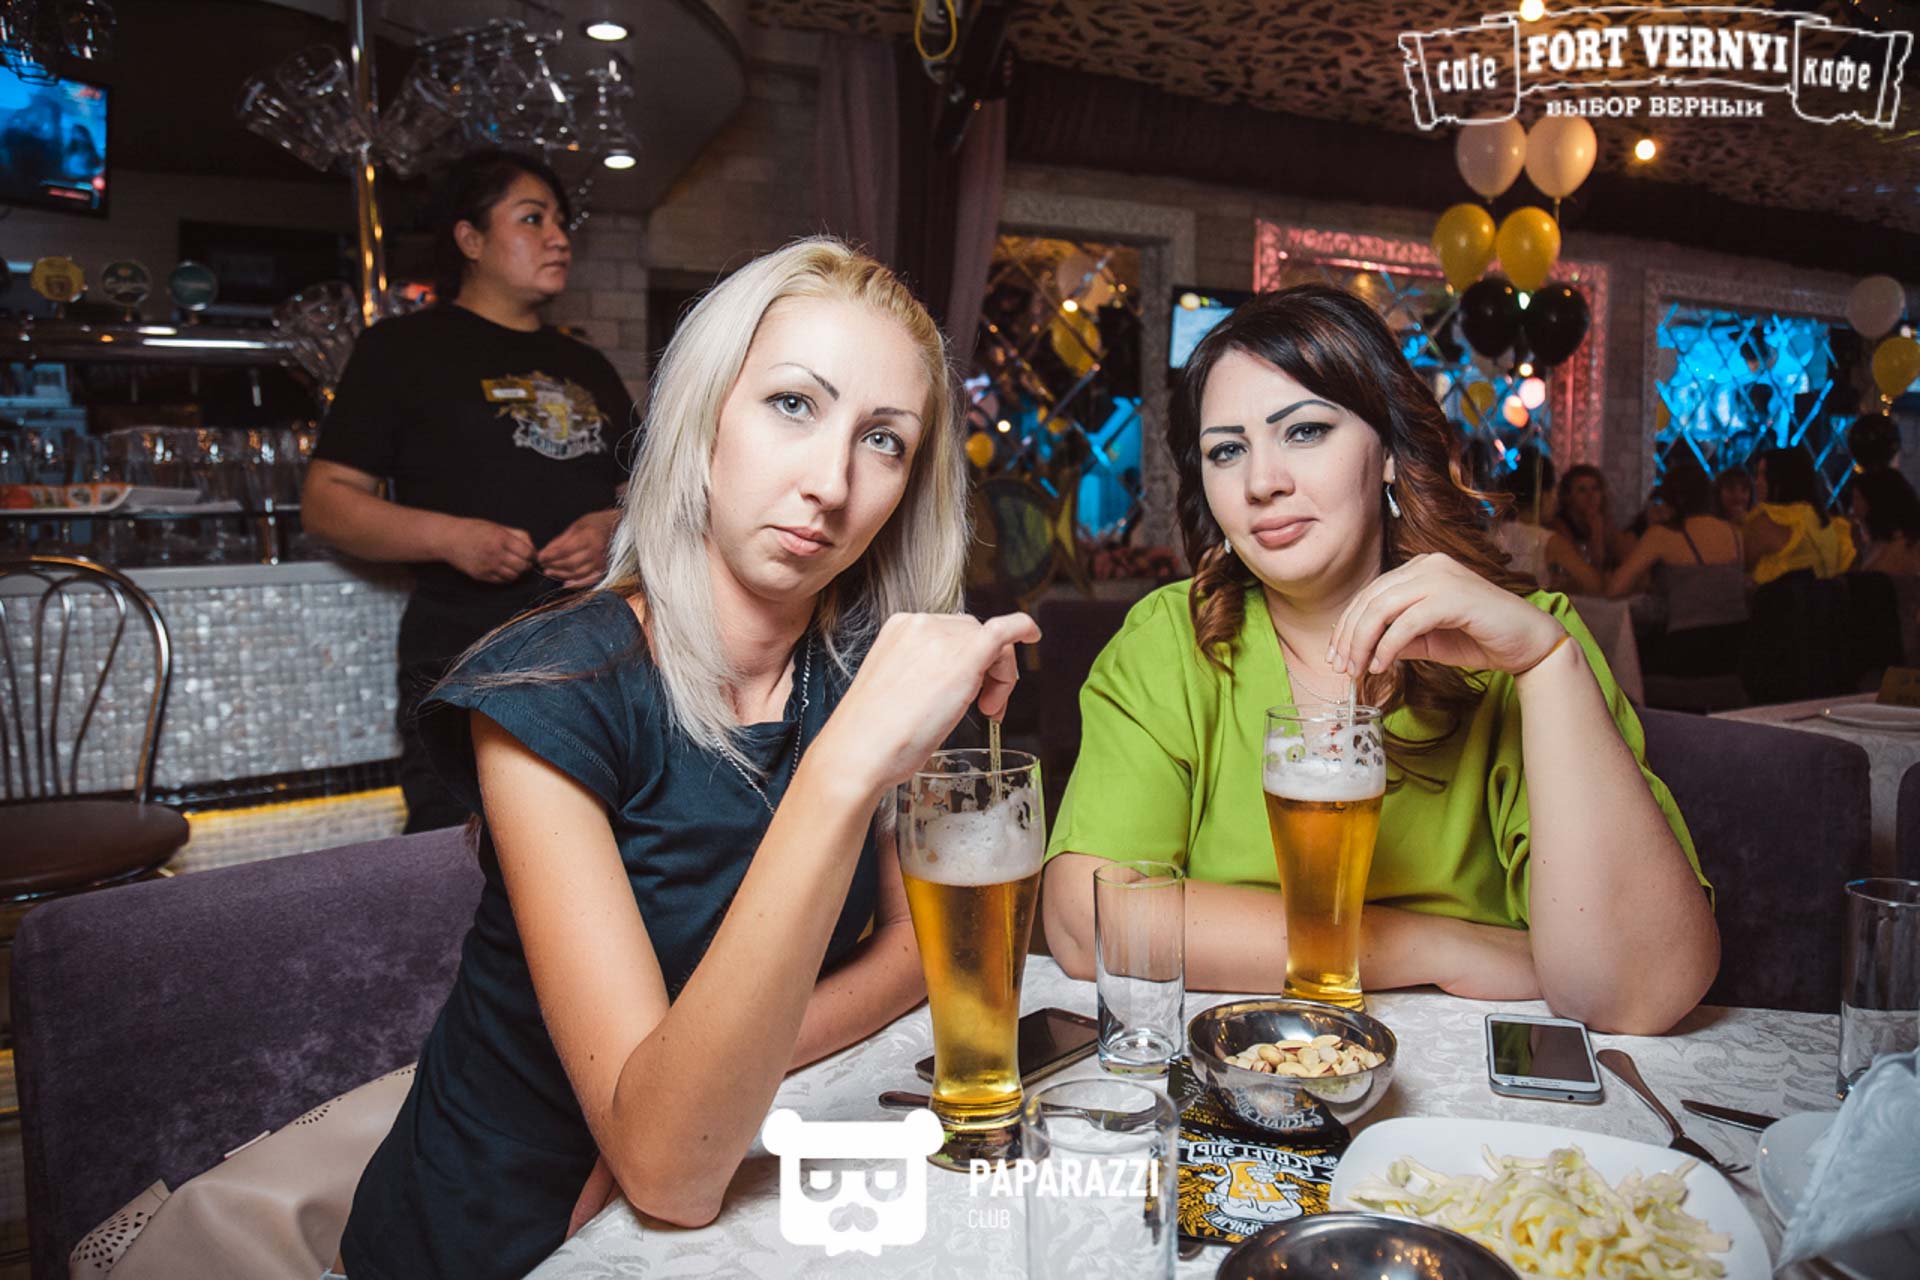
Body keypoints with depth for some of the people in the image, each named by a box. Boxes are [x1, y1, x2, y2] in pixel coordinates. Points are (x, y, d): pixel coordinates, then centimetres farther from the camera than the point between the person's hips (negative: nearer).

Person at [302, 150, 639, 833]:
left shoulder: (587, 367, 22)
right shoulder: (405, 348, 7)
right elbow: (326, 501, 2)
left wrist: (615, 528, 1)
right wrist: (448, 536, -15)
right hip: (467, 669, -4)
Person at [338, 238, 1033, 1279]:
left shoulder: (864, 663, -7)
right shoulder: (549, 693, -20)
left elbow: (921, 939, 1)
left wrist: (743, 1062, -16)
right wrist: (847, 766, -36)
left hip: (742, 1183, 4)